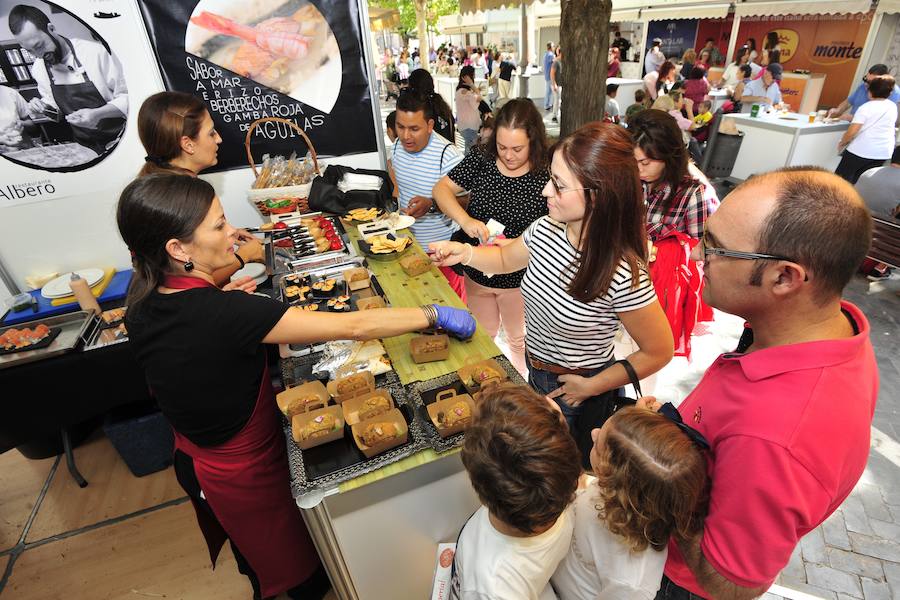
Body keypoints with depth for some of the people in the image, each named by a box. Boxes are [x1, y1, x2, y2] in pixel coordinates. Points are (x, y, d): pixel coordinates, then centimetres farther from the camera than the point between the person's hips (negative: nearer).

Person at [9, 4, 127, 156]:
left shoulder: (95, 52, -11)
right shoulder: (38, 69, 7)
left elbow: (127, 97, -11)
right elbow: (56, 111, 20)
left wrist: (98, 114, -25)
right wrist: (42, 108, -2)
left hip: (119, 141, -5)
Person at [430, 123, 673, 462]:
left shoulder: (623, 276, -33)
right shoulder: (546, 230, -15)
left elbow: (658, 352, -19)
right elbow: (506, 259, 6)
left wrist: (591, 387, -14)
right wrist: (465, 253, -13)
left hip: (576, 392, -6)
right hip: (535, 373, 6)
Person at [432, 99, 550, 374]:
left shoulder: (545, 178, -18)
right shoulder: (481, 161, -9)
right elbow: (441, 188, -8)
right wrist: (465, 220, -25)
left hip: (518, 279, -2)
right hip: (477, 274, 3)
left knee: (518, 340, 24)